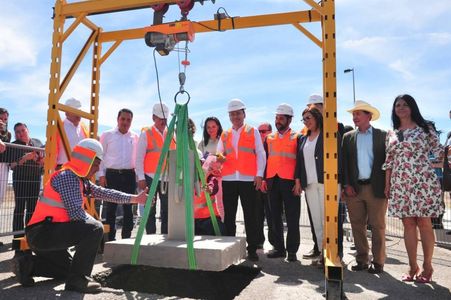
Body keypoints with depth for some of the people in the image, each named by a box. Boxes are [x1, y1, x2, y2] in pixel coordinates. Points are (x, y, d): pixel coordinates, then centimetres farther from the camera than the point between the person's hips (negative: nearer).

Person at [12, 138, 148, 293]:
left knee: (68, 268, 25)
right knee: (94, 230, -22)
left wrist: (134, 198, 12)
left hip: (42, 236, 10)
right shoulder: (67, 176, -17)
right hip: (42, 232, -10)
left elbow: (103, 193, 13)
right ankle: (77, 279, -15)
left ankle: (28, 264, 17)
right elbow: (76, 214, -23)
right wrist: (95, 224, -6)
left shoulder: (80, 179, 13)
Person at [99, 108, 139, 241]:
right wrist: (101, 175, -2)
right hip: (112, 175, -2)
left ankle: (126, 237, 15)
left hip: (129, 175, 2)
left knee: (128, 208, 6)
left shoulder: (135, 137, 10)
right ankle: (110, 238, 11)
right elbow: (101, 156, 5)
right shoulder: (107, 135, 4)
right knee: (111, 208, 2)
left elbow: (137, 157, 11)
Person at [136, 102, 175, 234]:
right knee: (150, 211, 2)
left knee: (167, 211, 7)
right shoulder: (146, 133, 1)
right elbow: (139, 158, -4)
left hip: (168, 178, 4)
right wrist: (141, 178, -10)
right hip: (151, 178, -4)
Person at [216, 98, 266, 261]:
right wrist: (219, 157, -8)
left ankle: (252, 250, 8)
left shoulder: (253, 132, 8)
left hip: (248, 179, -3)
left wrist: (259, 174, -6)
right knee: (229, 216, 5)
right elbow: (219, 153, 16)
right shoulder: (224, 135, 17)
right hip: (228, 179, 3)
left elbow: (261, 154, 3)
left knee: (250, 216, 1)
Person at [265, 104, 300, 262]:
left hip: (289, 182, -5)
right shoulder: (269, 138, 14)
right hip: (273, 182, 5)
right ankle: (279, 248, 20)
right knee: (275, 216, 10)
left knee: (292, 218, 1)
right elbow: (265, 159, 15)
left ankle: (292, 250, 11)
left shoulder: (296, 138, 1)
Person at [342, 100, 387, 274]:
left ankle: (378, 262, 12)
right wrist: (346, 185, -1)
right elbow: (344, 162, 8)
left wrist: (386, 186, -6)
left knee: (377, 226, 2)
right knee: (357, 226, 7)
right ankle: (362, 260, 18)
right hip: (354, 188, 3)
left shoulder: (382, 135, 4)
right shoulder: (348, 137, 11)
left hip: (376, 188, -3)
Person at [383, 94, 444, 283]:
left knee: (424, 223, 1)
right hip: (400, 184, 3)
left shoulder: (425, 128, 4)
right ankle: (413, 267, 15)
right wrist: (387, 185, 9)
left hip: (423, 181, -3)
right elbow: (389, 162, 13)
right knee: (408, 224, 6)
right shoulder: (391, 135, 12)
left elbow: (438, 152, 6)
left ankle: (427, 267, 14)